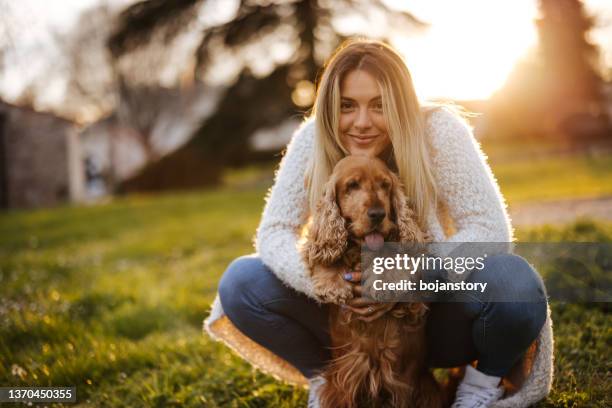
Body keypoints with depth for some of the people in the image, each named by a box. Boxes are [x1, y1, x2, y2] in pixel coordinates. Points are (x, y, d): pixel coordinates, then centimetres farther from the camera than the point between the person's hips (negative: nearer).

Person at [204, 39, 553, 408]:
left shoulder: (439, 132, -20)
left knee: (513, 284, -33)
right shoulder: (312, 140, -13)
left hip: (438, 311, -2)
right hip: (353, 313, 2)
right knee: (240, 283, -17)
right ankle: (326, 378, 7)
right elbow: (274, 232, -12)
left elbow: (490, 228, -22)